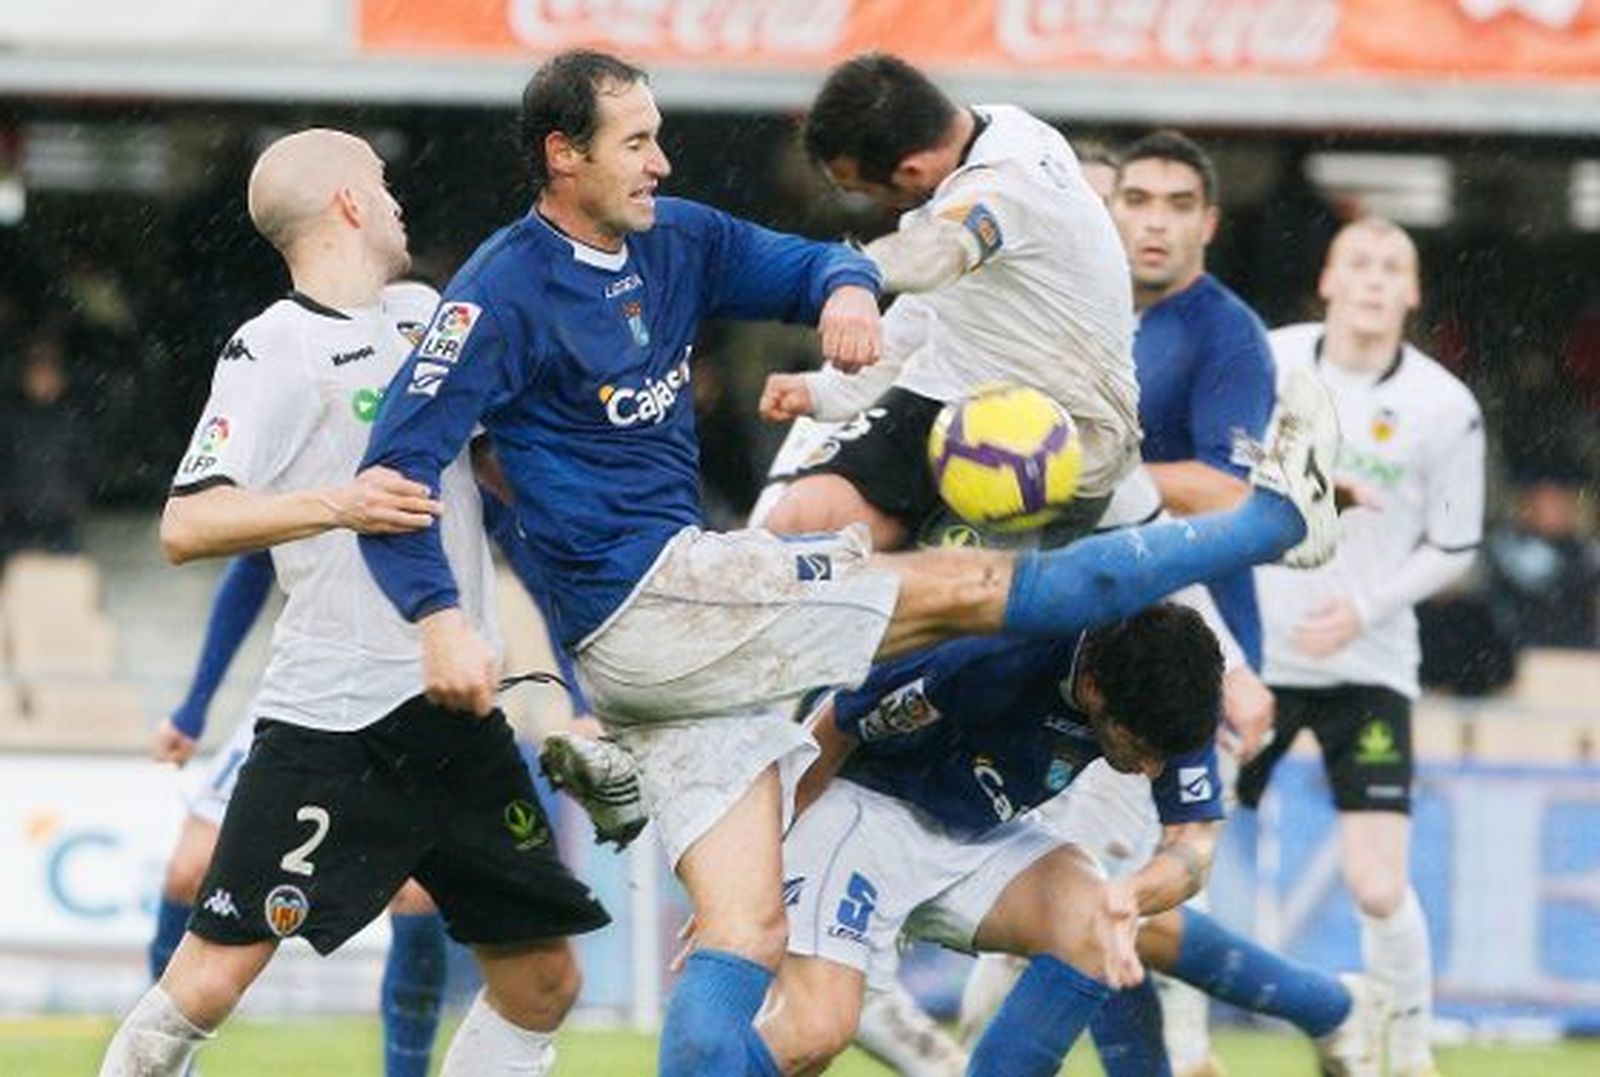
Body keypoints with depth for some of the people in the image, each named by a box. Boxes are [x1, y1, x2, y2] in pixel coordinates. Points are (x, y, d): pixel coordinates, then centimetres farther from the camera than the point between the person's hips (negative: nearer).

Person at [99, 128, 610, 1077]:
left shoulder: (422, 312, 15)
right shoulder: (276, 349, -7)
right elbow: (186, 526, -17)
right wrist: (335, 506, -29)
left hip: (459, 712, 7)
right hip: (331, 722, -7)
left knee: (543, 982, 8)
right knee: (208, 980, -13)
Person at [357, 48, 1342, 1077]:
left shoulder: (677, 240, 12)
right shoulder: (503, 293, -10)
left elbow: (819, 265, 22)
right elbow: (398, 463, -16)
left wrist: (846, 289, -4)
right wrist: (442, 621, -30)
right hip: (644, 597, -8)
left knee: (746, 938, 0)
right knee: (969, 588, -5)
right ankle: (1280, 517, 3)